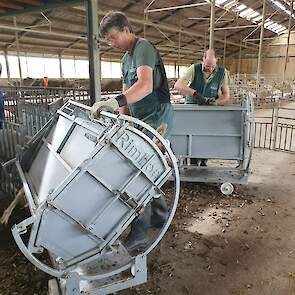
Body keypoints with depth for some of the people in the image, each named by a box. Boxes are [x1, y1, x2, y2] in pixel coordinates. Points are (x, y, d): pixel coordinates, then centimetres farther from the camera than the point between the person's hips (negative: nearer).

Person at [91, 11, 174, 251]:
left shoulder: (143, 47, -11)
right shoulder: (126, 58, 19)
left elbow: (145, 86, -30)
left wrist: (114, 102, -44)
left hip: (157, 119, -10)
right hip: (143, 120, 10)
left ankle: (139, 234, -3)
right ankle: (160, 215, 29)